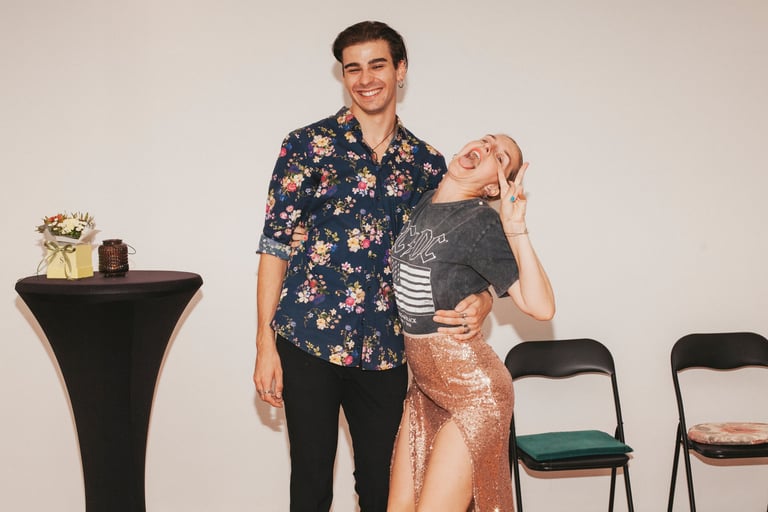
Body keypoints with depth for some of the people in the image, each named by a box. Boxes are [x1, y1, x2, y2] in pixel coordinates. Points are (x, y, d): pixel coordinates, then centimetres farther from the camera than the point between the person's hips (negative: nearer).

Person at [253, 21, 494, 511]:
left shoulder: (427, 162, 8)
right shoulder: (308, 144, -1)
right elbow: (275, 245, -2)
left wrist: (481, 298, -12)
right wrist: (265, 344, -6)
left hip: (386, 350, 3)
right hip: (309, 341, -2)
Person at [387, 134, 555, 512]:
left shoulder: (484, 223, -15)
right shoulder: (425, 203, 6)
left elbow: (540, 307, -26)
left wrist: (515, 227, -28)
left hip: (474, 392, -7)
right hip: (425, 386, 7)